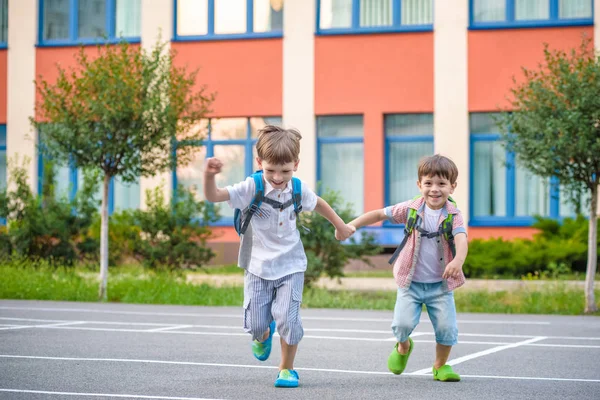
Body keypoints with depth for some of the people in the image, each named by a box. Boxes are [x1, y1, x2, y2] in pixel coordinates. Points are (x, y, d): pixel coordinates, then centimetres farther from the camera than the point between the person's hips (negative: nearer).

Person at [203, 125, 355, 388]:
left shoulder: (298, 190, -7)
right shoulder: (251, 188, -18)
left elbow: (318, 204, 15)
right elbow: (213, 196, -28)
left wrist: (340, 226, 27)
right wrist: (209, 176, -49)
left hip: (290, 266, 1)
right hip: (258, 267, -1)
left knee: (288, 318, -12)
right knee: (254, 323, 2)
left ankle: (287, 369, 11)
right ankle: (263, 336, 41)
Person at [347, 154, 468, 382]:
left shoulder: (453, 216, -9)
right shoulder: (411, 209, -4)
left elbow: (461, 239, -26)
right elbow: (379, 214, 4)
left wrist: (458, 261, -47)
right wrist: (352, 225, -5)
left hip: (440, 285, 0)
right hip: (411, 282, 0)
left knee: (447, 327, -7)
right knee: (403, 323, -13)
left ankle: (440, 366, 20)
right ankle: (403, 347, 24)